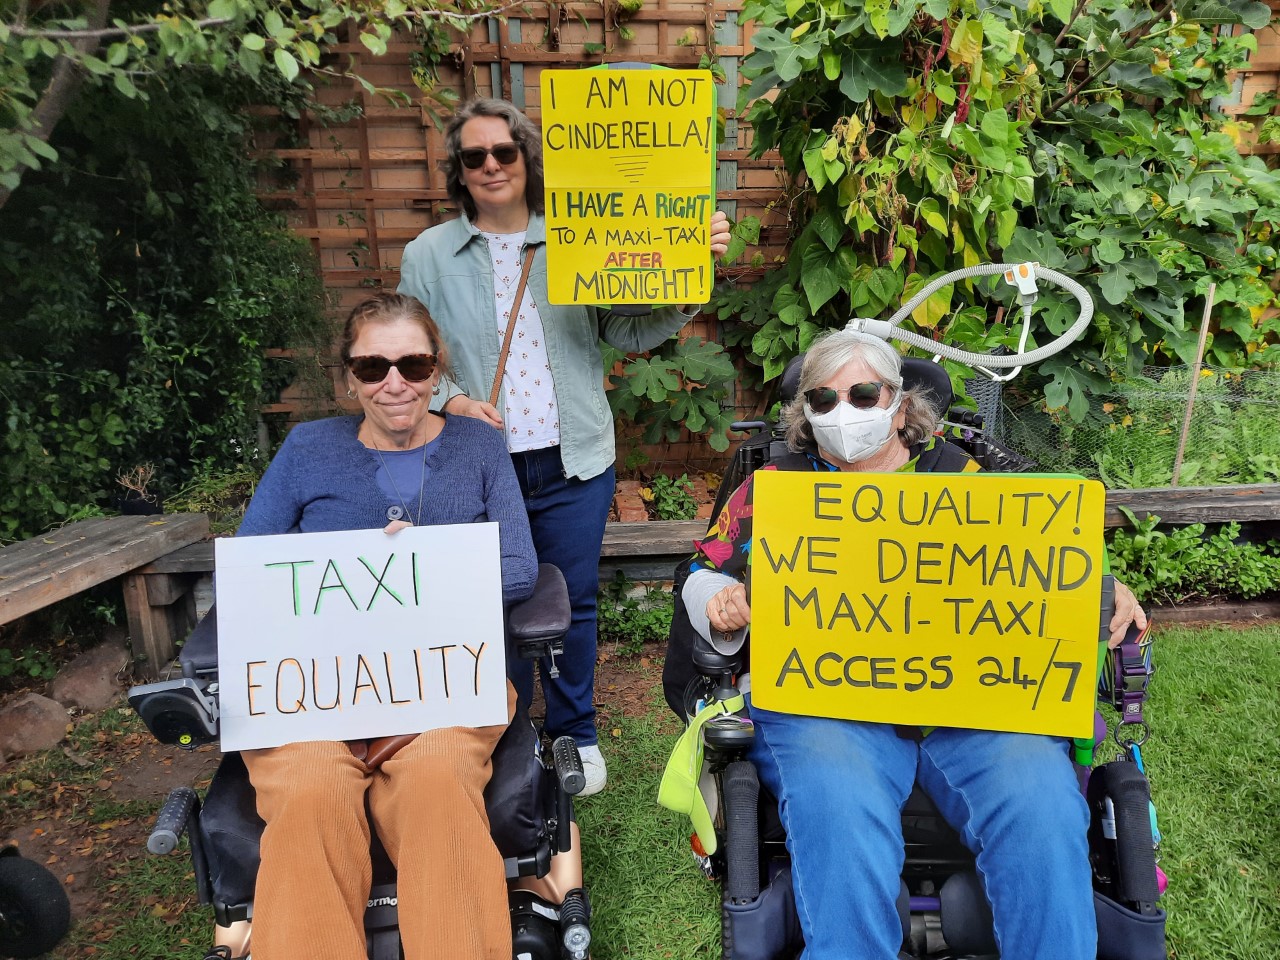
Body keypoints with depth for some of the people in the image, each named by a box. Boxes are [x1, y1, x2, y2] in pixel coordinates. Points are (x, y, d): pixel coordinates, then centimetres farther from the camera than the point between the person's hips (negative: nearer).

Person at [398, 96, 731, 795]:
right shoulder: (429, 255, 5)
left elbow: (631, 332, 0)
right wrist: (451, 400, -13)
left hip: (571, 463, 0)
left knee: (572, 605, 12)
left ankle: (575, 735, 35)